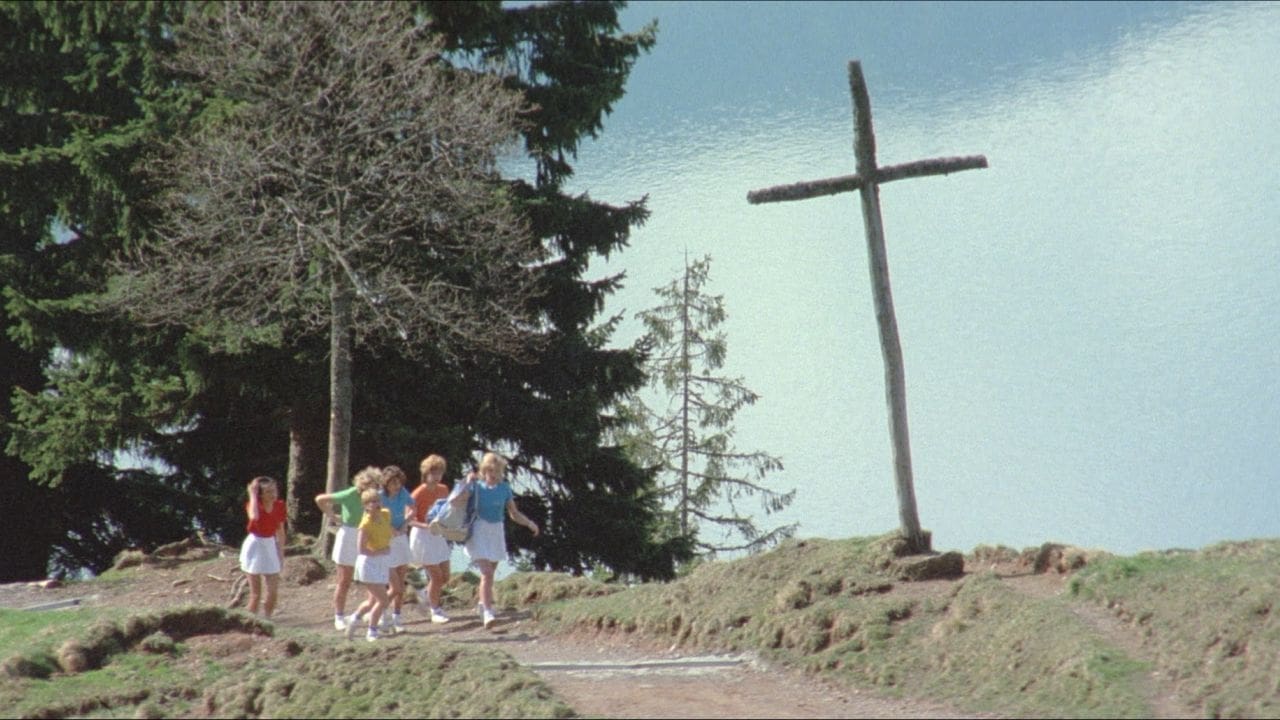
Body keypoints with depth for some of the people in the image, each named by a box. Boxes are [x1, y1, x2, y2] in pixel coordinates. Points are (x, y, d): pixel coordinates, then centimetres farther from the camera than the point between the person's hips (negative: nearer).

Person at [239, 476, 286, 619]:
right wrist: (252, 495, -28)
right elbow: (254, 517, -40)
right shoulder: (254, 505, -15)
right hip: (255, 546, -5)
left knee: (273, 590, 3)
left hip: (270, 546, 5)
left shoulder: (279, 506, -2)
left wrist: (281, 553, 11)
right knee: (256, 593, -4)